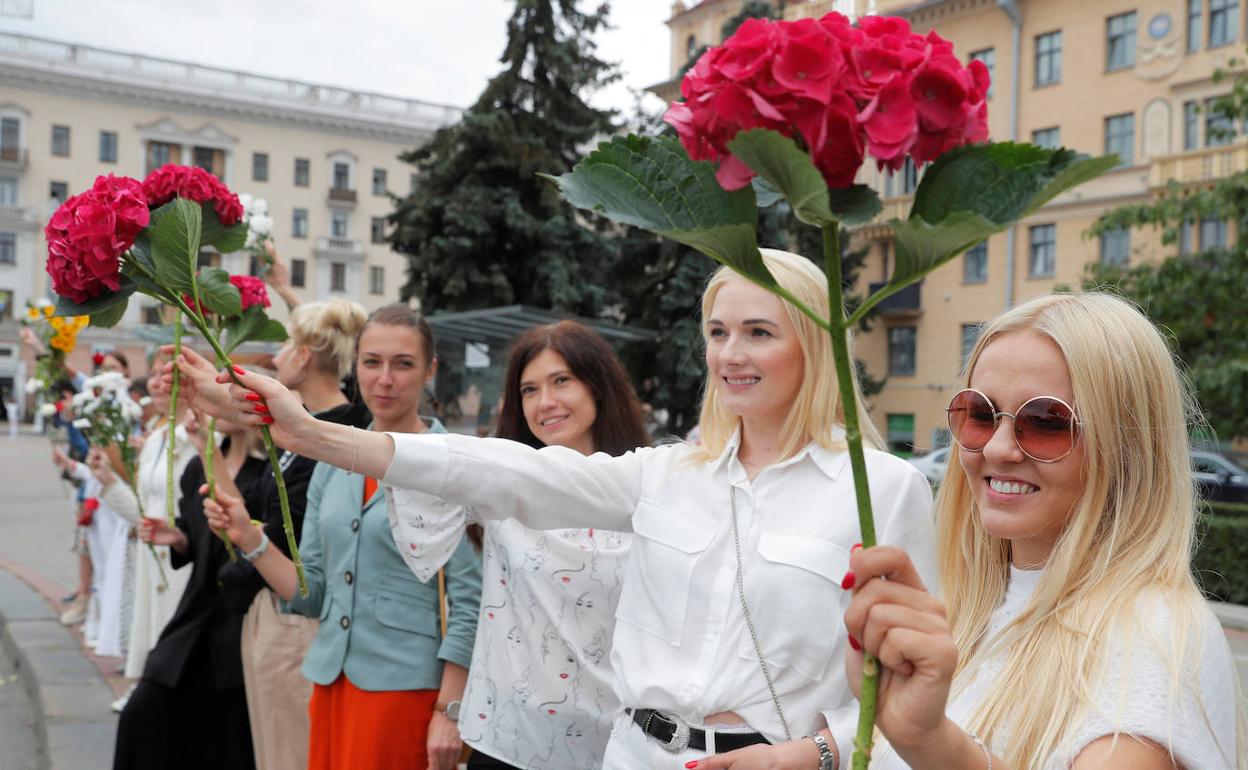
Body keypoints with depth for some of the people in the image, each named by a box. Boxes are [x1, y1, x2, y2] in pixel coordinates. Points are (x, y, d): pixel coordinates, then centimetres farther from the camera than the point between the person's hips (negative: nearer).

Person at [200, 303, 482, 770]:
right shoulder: (333, 464, 7)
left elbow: (469, 601, -11)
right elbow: (314, 592, 10)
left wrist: (449, 711, -14)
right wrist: (248, 537, -3)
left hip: (406, 686, -5)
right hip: (333, 679, 6)